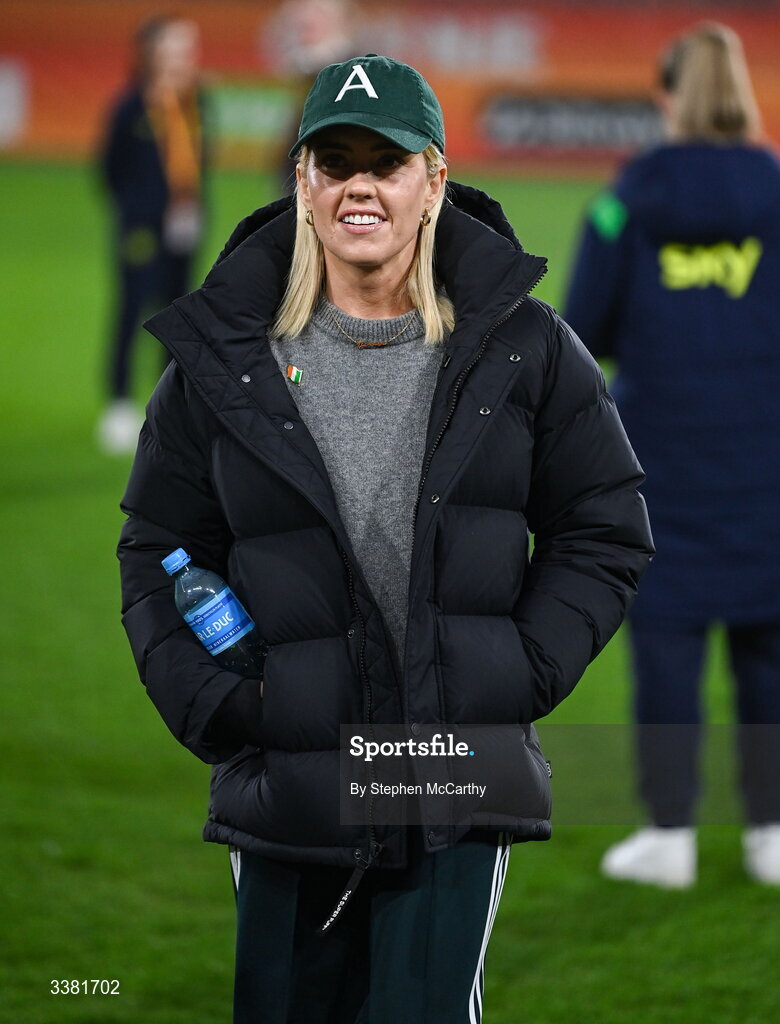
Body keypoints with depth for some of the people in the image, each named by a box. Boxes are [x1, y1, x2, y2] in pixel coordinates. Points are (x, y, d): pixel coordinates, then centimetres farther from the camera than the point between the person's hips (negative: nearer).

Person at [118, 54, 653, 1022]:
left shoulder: (524, 346, 2)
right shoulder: (220, 359, 3)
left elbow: (605, 531, 9)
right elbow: (158, 553, 10)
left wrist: (528, 672, -4)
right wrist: (209, 704, -4)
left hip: (461, 787, -1)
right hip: (284, 786, 1)